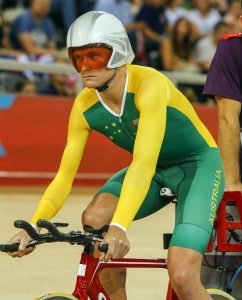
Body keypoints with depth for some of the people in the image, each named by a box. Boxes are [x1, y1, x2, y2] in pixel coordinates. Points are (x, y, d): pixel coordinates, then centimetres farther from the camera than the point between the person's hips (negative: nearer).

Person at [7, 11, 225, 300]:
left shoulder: (149, 84, -30)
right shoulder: (84, 108, -12)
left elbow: (144, 163, -39)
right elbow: (64, 177, -9)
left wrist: (119, 227, -50)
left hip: (199, 165, -6)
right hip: (156, 171, 6)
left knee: (182, 277, -23)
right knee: (94, 218, -23)